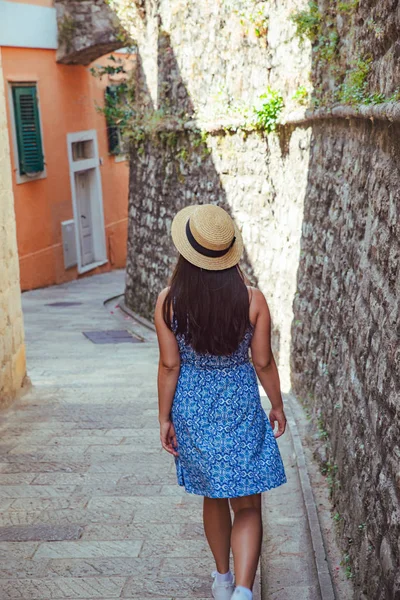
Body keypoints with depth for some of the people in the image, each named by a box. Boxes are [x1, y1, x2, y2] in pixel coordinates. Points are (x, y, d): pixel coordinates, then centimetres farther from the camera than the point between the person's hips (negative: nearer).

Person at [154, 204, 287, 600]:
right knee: (247, 506, 6)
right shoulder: (252, 300, -13)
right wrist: (277, 405, 11)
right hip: (241, 410, -2)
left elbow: (170, 365, -7)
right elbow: (263, 363, -5)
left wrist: (164, 418, 4)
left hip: (192, 410, 2)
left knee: (213, 499, 22)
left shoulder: (169, 302, -12)